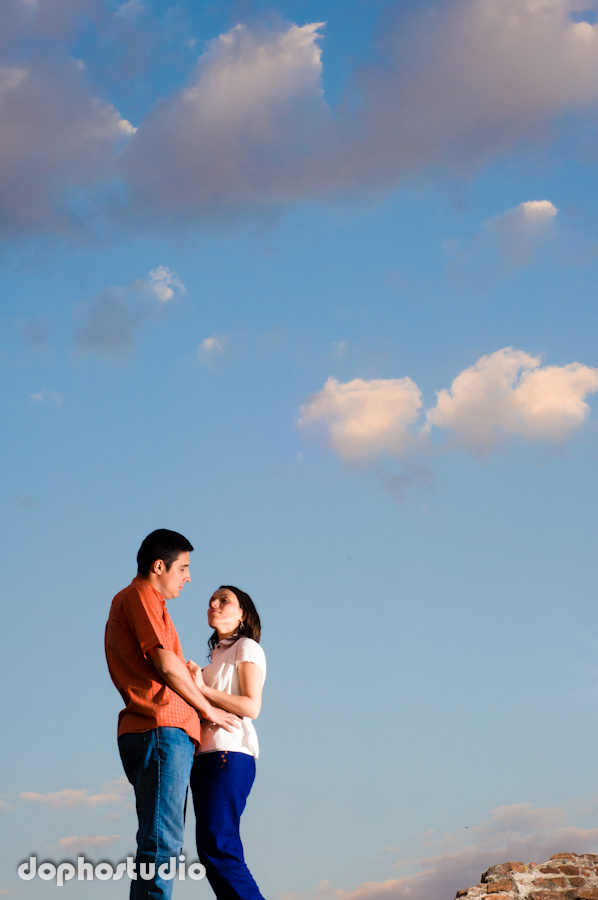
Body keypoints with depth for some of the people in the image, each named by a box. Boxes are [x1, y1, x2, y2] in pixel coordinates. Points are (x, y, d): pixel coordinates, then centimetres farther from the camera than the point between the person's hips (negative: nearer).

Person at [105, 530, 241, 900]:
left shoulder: (127, 603, 28)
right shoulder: (141, 596, -3)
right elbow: (166, 664, -12)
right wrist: (208, 709, -3)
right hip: (161, 730, -10)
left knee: (165, 843, 6)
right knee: (161, 842, -16)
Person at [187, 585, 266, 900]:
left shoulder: (247, 648, 5)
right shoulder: (217, 655, 27)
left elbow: (251, 707, -8)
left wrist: (203, 688, -10)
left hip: (230, 754, -8)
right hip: (204, 755, 8)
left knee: (216, 845, -19)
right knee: (211, 850, -1)